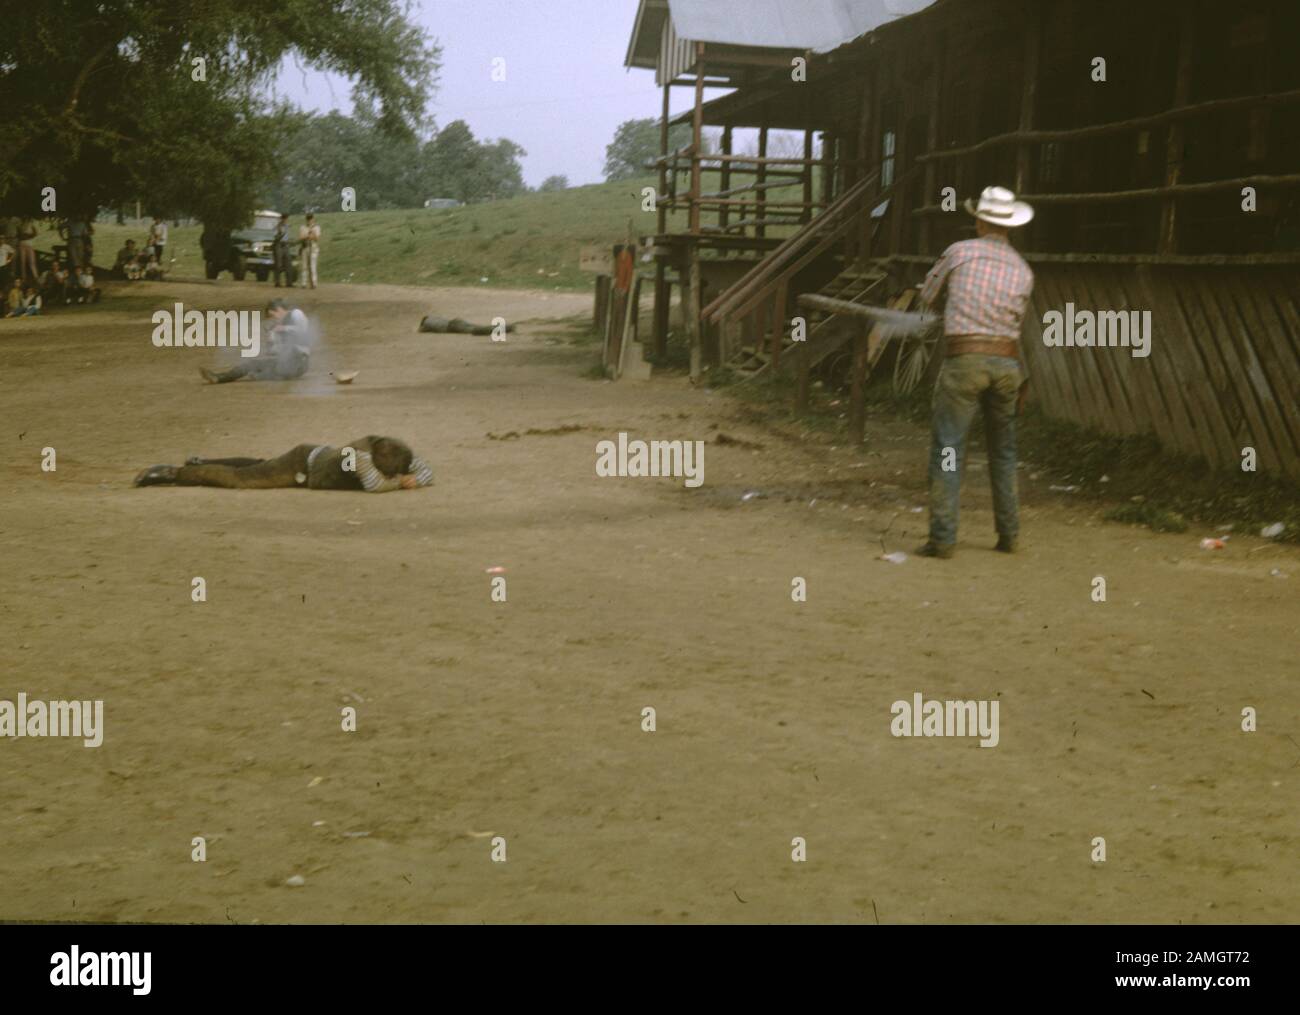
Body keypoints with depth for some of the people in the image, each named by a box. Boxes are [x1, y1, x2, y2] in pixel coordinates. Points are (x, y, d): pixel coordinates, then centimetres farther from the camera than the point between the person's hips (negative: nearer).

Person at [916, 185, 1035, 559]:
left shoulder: (960, 252, 1)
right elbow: (1014, 321, 17)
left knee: (947, 449, -1)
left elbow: (929, 295, 13)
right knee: (1003, 451, 16)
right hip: (1007, 363, 4)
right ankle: (1008, 533, 18)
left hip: (964, 361, -3)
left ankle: (942, 537, -8)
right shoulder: (1023, 271, 10)